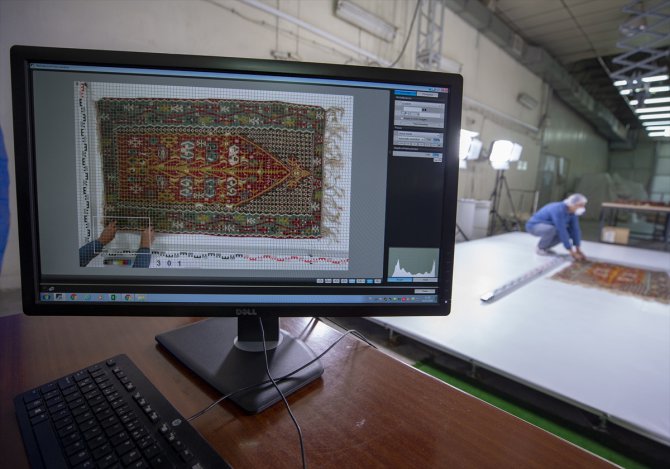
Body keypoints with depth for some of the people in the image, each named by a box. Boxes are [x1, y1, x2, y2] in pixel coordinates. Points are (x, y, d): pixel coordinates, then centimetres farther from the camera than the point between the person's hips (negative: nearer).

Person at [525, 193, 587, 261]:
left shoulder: (572, 210, -6)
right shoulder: (558, 210, -33)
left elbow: (575, 229, -3)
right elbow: (562, 231, -34)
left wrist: (578, 250, -7)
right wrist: (571, 251, -29)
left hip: (546, 226, 9)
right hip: (534, 226, -9)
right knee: (552, 229, -38)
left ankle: (544, 247, 5)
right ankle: (540, 248, -11)